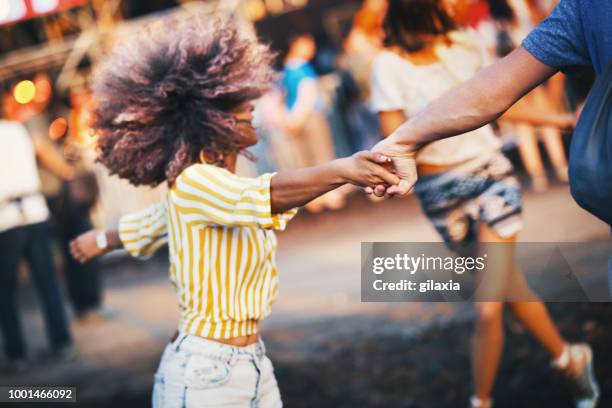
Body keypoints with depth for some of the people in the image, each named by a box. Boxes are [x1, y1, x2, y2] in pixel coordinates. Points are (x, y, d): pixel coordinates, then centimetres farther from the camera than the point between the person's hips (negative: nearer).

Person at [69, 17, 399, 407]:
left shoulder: (217, 185, 11)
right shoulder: (193, 184, -17)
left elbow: (147, 224, 29)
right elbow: (271, 193, -37)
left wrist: (102, 240, 49)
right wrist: (341, 170, -53)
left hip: (253, 362, 9)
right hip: (204, 373, -9)